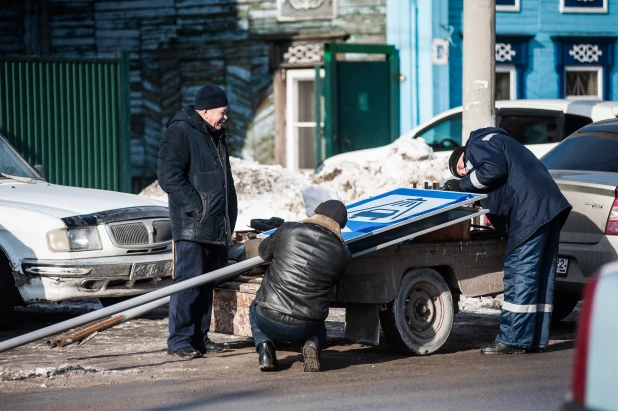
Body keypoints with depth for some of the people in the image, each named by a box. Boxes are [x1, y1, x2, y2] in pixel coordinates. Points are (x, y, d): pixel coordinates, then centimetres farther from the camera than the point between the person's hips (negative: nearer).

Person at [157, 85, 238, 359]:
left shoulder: (216, 136, 20)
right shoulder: (179, 133, -9)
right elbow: (169, 177, -17)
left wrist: (229, 217, 20)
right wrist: (197, 208, -19)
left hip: (217, 228, 9)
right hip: (191, 226, -9)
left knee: (206, 284, 11)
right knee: (188, 282, -10)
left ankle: (199, 337, 18)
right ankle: (179, 339, -8)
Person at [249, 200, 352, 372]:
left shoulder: (288, 230, -5)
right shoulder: (342, 253, -3)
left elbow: (264, 251, 13)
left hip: (269, 321, 0)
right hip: (304, 329, 0)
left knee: (255, 308, 37)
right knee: (318, 329, 38)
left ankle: (264, 346, 9)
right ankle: (311, 345, 3)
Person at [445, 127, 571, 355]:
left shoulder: (478, 145, 5)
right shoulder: (497, 142, 34)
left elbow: (493, 170, -12)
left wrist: (463, 184, -2)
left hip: (531, 211, -10)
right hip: (550, 206, 10)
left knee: (519, 273, -9)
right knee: (542, 275, 10)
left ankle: (512, 340, -9)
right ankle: (537, 340, 12)